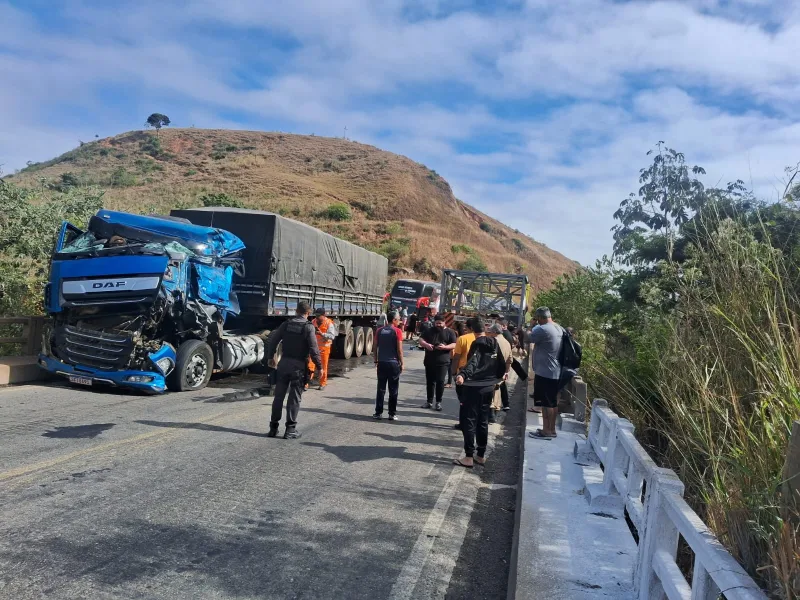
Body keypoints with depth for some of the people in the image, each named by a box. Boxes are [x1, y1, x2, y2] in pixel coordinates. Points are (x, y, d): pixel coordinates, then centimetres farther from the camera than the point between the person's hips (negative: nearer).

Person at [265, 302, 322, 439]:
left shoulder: (286, 324, 4)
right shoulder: (308, 327, -9)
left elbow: (273, 340, 6)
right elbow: (313, 349, -14)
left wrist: (270, 357, 20)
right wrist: (319, 367, -7)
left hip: (284, 363, 4)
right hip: (298, 365, -4)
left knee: (279, 395, 11)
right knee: (294, 398, 3)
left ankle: (273, 427, 17)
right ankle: (290, 429, 5)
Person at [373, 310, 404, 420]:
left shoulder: (380, 330, 5)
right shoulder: (397, 331, -8)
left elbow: (376, 347, 6)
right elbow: (399, 349, -10)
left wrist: (376, 361, 15)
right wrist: (401, 363, -2)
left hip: (381, 362, 4)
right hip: (393, 363, -4)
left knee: (381, 389, 9)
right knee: (393, 390, 5)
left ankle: (378, 412, 10)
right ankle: (392, 414, 8)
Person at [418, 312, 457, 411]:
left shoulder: (449, 332, 2)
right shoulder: (428, 331, 9)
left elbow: (454, 345, -3)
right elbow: (420, 340, 2)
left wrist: (445, 347, -21)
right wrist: (426, 344, -20)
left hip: (443, 362, -3)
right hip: (429, 361, 3)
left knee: (440, 382, -5)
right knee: (430, 382, 9)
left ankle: (438, 402, 5)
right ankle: (430, 402, 17)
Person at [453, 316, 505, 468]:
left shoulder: (477, 344, -13)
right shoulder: (494, 343, 7)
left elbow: (473, 363, -32)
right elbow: (501, 365, 12)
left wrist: (463, 375, -48)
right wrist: (496, 378, 27)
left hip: (475, 387, -7)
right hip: (489, 387, 7)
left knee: (469, 422, -1)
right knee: (483, 422, 14)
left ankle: (469, 457, -1)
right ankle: (481, 455, 20)